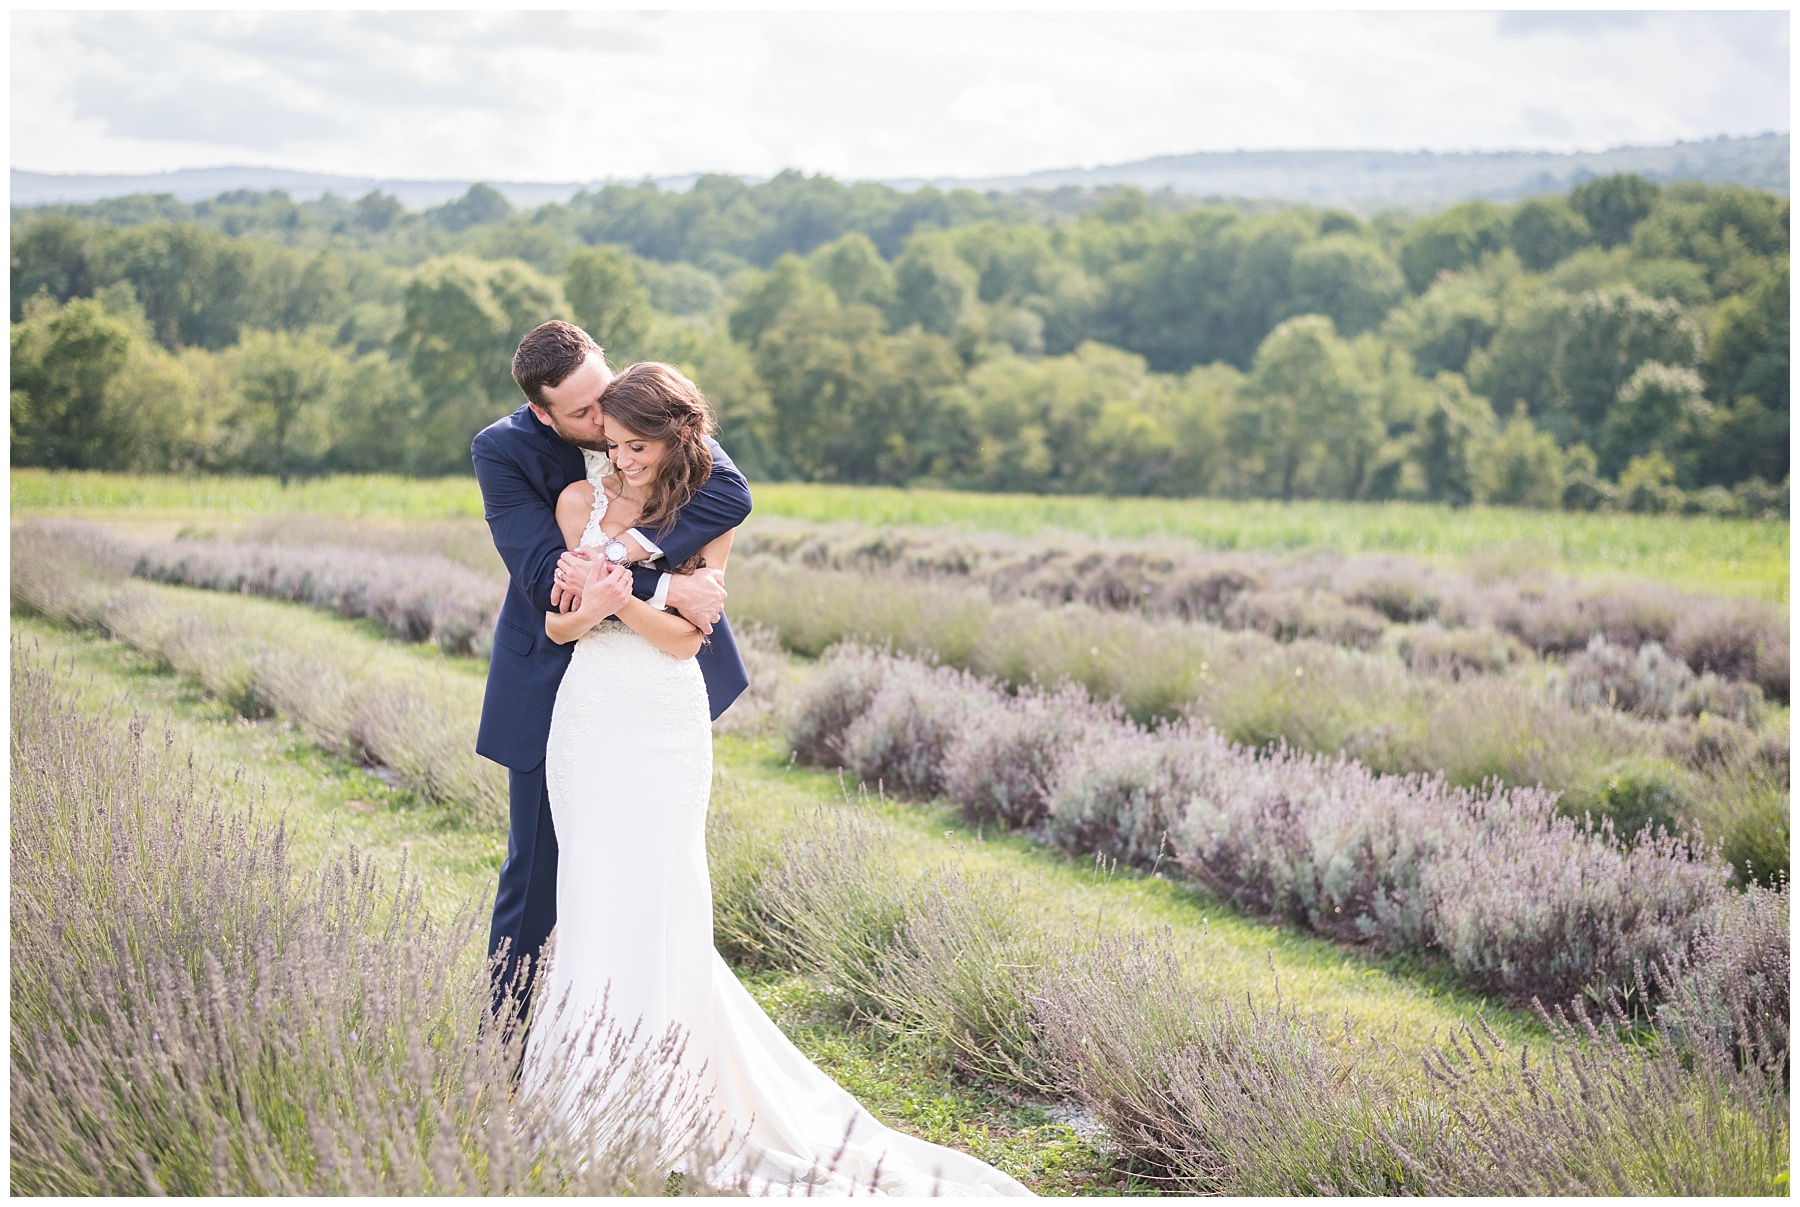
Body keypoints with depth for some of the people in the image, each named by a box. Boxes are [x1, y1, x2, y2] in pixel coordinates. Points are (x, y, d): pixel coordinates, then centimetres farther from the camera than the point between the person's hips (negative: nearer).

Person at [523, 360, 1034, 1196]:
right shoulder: (580, 502, 3)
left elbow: (686, 637, -7)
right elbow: (554, 626, 5)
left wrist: (622, 602, -25)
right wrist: (587, 609, -18)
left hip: (667, 727, -2)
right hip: (589, 718, 2)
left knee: (656, 894, -7)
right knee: (594, 894, 1)